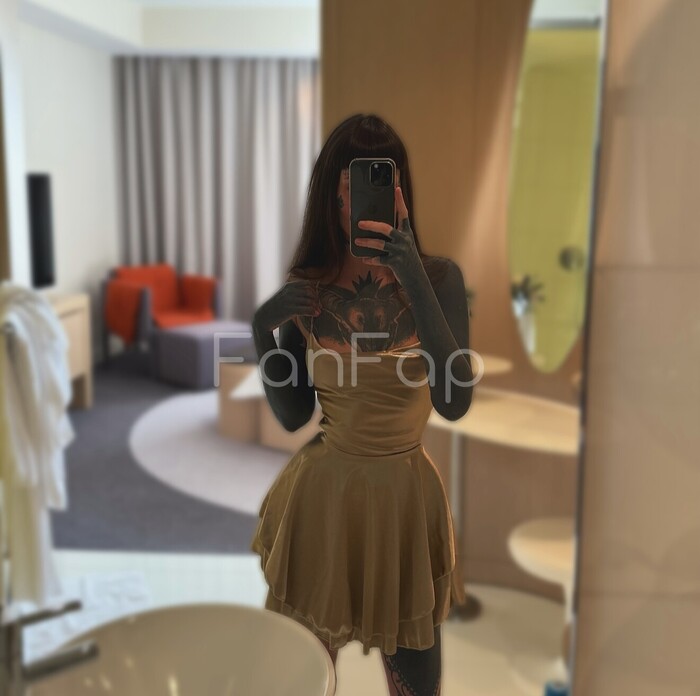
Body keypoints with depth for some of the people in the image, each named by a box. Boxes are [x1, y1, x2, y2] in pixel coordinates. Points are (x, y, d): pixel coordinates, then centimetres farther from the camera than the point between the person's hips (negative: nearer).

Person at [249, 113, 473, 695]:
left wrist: (413, 279, -29)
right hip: (322, 493, 1)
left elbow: (454, 400, -23)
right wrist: (263, 334, -13)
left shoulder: (439, 277, -9)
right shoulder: (304, 292, -6)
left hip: (407, 494, 0)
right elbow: (293, 417, 1)